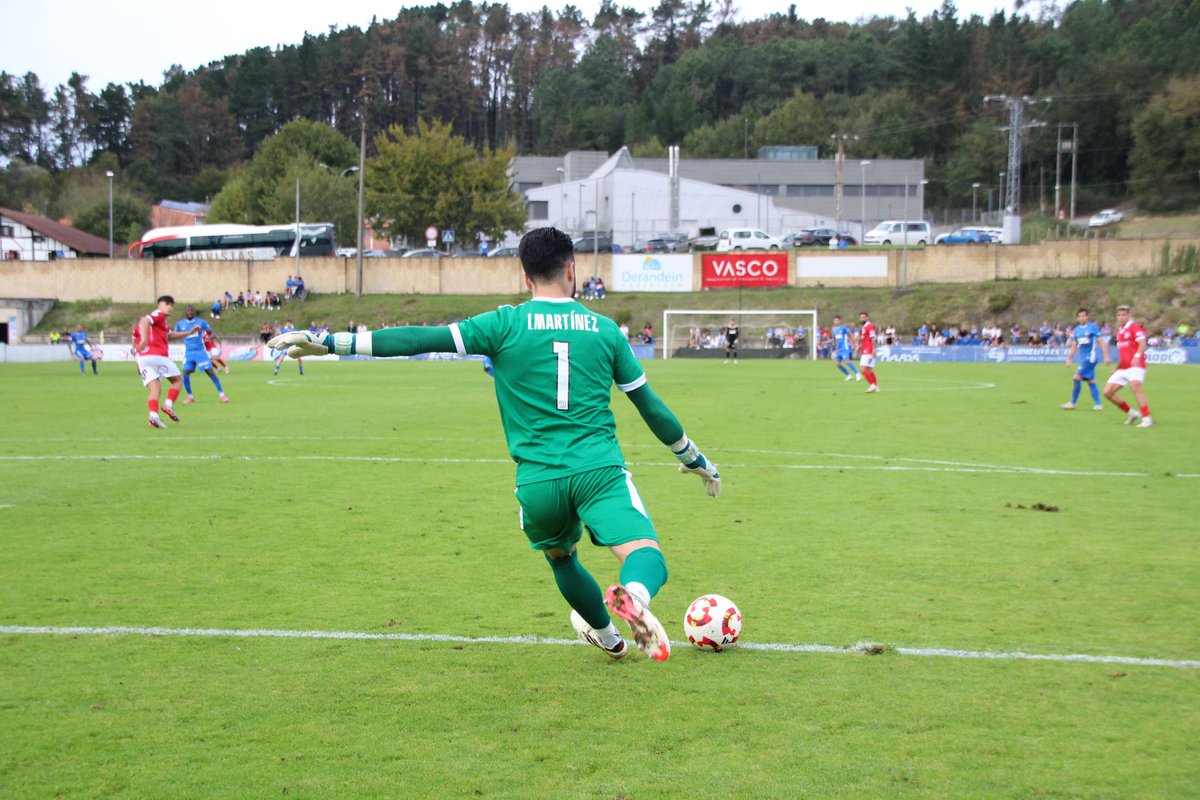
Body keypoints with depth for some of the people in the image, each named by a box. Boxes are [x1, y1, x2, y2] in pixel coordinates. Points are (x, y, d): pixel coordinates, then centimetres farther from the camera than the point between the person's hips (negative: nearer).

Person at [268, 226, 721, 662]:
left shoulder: (506, 325, 2)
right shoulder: (604, 330, 9)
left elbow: (421, 340, -4)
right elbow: (650, 405, 16)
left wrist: (328, 342, 0)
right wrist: (694, 458, 31)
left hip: (538, 480, 1)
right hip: (600, 470, -1)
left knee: (560, 557, 28)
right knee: (647, 556, -12)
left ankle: (607, 636, 46)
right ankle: (634, 593, -47)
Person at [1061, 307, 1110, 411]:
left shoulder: (1093, 327, -7)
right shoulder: (1077, 330, 12)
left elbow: (1101, 342, -7)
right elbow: (1074, 346, 18)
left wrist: (1106, 356, -11)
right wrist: (1069, 358, 9)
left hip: (1090, 358, -7)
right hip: (1083, 359, 7)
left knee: (1077, 377, -13)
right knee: (1091, 381, 8)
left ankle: (1072, 403, -6)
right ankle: (1098, 404, 11)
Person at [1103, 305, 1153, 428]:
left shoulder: (1135, 327, -6)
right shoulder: (1119, 331, 19)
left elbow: (1142, 344, -23)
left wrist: (1137, 356, -41)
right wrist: (1116, 369, 31)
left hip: (1135, 366, -8)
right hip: (1122, 369, 9)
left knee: (1135, 387, -33)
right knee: (1107, 393, 0)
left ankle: (1147, 419, -33)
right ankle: (1131, 413, 14)